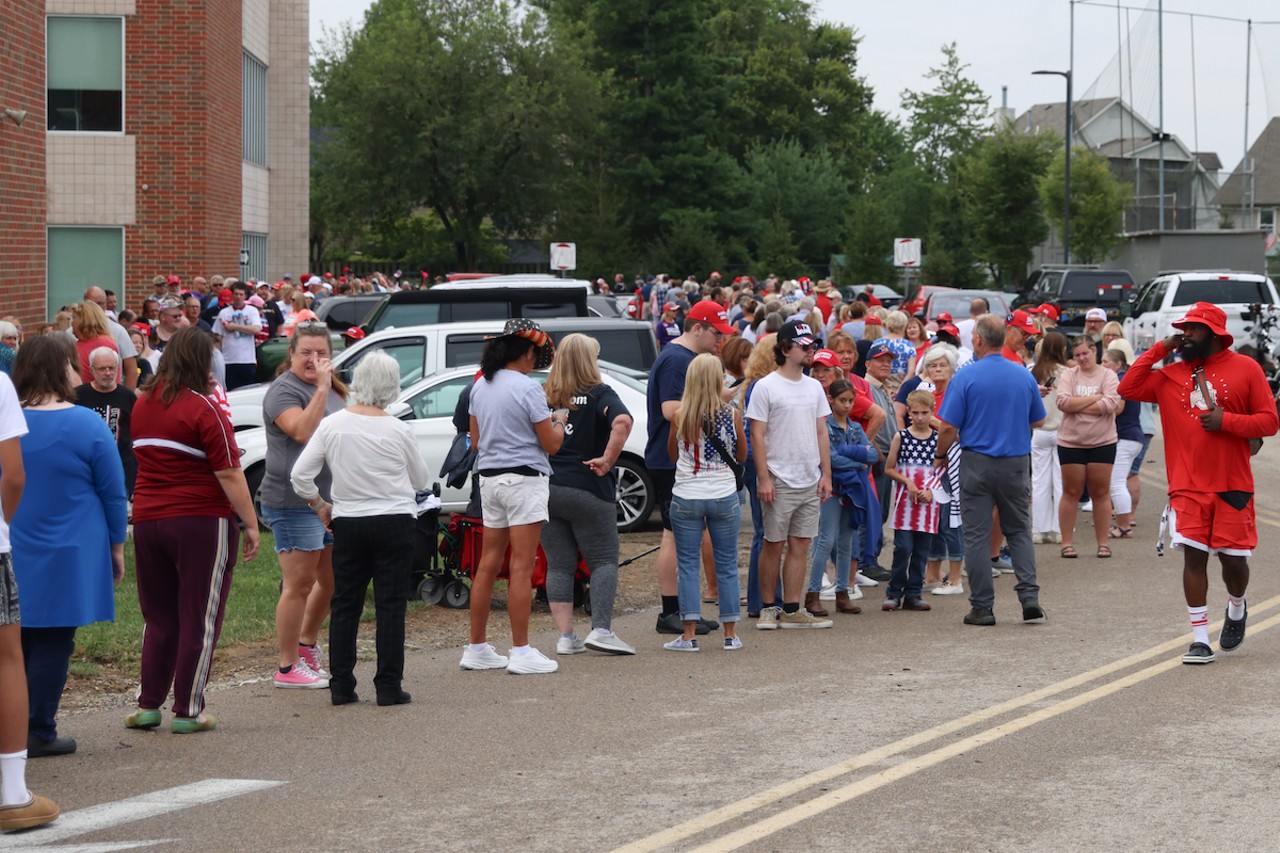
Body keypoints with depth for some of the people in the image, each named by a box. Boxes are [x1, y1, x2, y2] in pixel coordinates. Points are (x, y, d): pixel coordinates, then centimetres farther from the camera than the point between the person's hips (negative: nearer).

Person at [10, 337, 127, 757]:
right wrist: (117, 545, 6)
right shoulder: (86, 425, -11)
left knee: (17, 641, 14)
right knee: (53, 642, 3)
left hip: (13, 555, 4)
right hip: (68, 557, -3)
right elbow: (113, 493, -6)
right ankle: (39, 733, 5)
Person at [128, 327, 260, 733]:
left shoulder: (144, 403, 7)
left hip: (147, 520, 6)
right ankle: (187, 711, 4)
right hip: (201, 523, -6)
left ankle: (148, 704, 15)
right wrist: (251, 523, -10)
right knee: (199, 620, 3)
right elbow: (229, 474, -15)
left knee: (158, 618, 15)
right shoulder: (202, 407, -12)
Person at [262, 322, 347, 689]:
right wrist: (321, 389, -29)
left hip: (333, 501, 9)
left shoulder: (334, 389, 15)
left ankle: (307, 645, 33)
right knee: (299, 584, -6)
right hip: (294, 503, -9)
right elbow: (303, 431, -27)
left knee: (332, 581, 16)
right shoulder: (283, 390, -11)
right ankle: (287, 667, 1)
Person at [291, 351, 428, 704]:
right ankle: (389, 686, 2)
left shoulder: (331, 425, -6)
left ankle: (341, 686, 11)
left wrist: (319, 504, 11)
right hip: (394, 524, -2)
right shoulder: (397, 430, -9)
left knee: (344, 605, 10)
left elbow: (300, 476, -5)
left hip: (347, 524, 2)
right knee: (391, 606, 2)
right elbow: (421, 480, 3)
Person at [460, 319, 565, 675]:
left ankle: (476, 648, 15)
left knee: (488, 564, 11)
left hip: (490, 478, 7)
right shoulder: (527, 388, -12)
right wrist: (559, 421, 11)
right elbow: (551, 444, -9)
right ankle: (521, 652, -4)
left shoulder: (481, 386, 9)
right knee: (521, 567, -5)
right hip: (524, 478, -7)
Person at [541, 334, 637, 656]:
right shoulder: (599, 394, -5)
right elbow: (622, 420, -24)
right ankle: (601, 629, -7)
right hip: (587, 491, -4)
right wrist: (607, 460, -16)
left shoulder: (545, 398, 5)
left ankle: (566, 637, 6)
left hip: (545, 488, 4)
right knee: (604, 561, 5)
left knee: (559, 565, 8)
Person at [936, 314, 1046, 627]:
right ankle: (1029, 596, 3)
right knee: (1019, 531, 14)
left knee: (977, 535, 3)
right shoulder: (1024, 376, 1)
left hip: (977, 463, -3)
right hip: (1016, 463, 3)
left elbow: (949, 427, -11)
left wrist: (940, 456, 6)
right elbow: (1037, 421, 11)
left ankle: (982, 606, 4)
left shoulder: (966, 376, -11)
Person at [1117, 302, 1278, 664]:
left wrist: (1227, 421, -16)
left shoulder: (1245, 368, 0)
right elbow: (1128, 389, 0)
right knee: (1194, 555, -4)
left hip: (1233, 485, -2)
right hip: (1188, 486, 2)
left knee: (1233, 557, 4)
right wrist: (1159, 349, -1)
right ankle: (1200, 638, 1)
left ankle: (1237, 608, 36)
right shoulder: (1171, 374, 8)